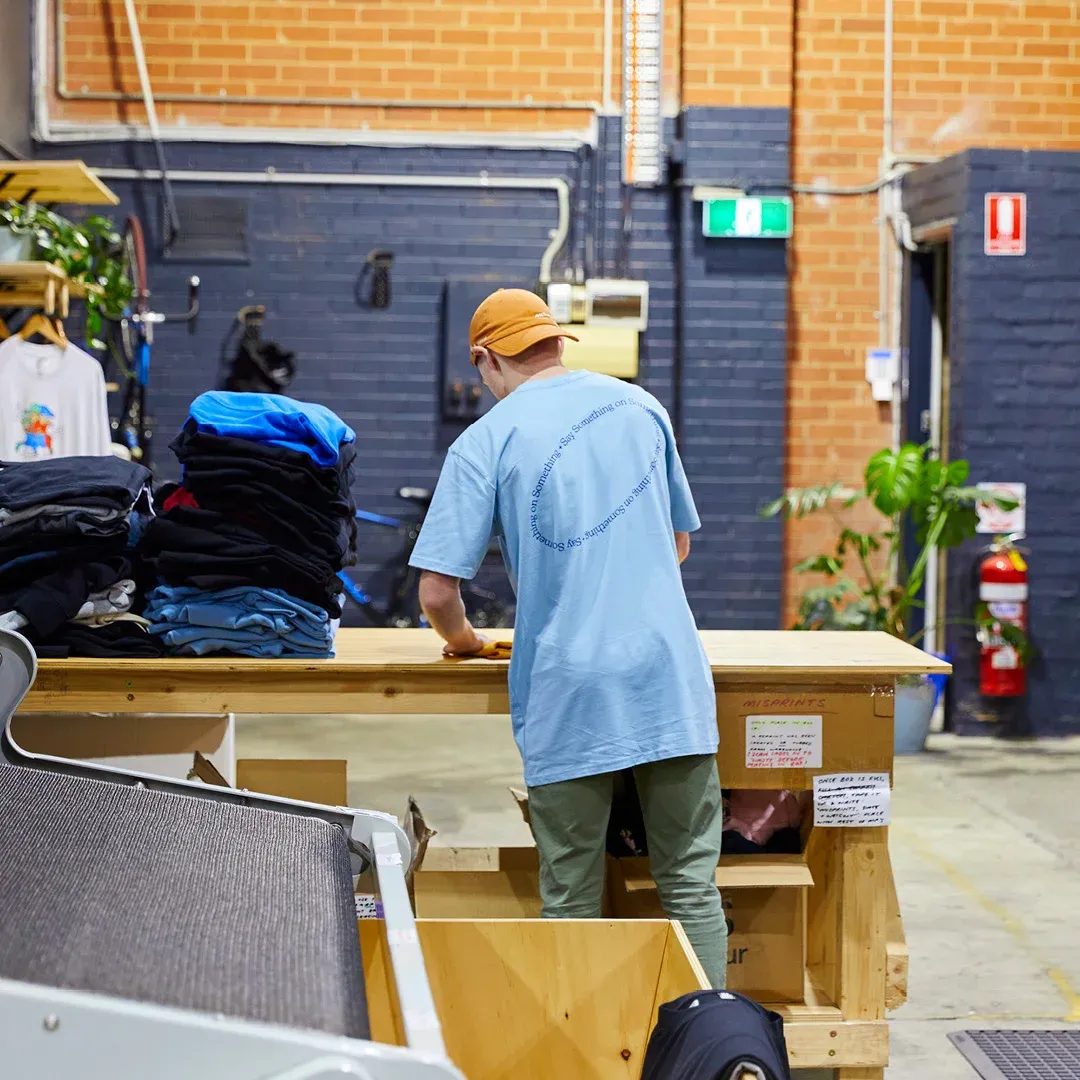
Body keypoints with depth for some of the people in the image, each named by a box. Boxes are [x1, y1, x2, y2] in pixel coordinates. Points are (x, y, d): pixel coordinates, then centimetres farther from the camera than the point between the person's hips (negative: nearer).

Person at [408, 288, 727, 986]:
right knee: (692, 886, 8)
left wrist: (463, 640, 17)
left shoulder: (485, 443, 0)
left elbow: (437, 593, -4)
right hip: (670, 678, 3)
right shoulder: (641, 406, 13)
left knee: (572, 903, 6)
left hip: (569, 695, -3)